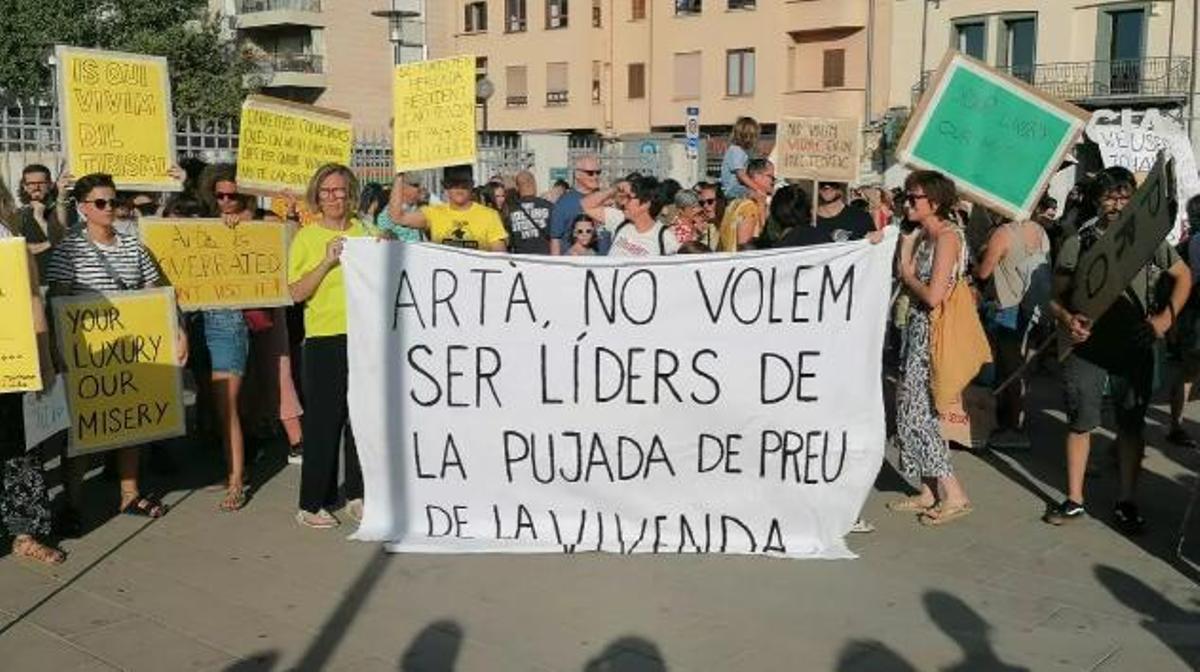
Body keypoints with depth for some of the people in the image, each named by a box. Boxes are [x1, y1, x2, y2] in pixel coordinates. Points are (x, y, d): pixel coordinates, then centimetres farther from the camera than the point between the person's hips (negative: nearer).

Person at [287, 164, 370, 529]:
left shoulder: (363, 232, 12)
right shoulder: (306, 238, 1)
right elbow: (297, 292, -8)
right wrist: (327, 262, -17)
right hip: (324, 339, -4)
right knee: (323, 421, -2)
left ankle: (357, 495, 19)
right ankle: (312, 504, 7)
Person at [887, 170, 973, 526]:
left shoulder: (947, 236, -15)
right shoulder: (921, 236, 14)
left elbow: (933, 296, -21)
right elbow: (906, 277, 8)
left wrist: (908, 276, -6)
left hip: (936, 332, -9)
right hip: (918, 327, 9)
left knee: (916, 410, -8)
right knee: (914, 408, 11)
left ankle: (954, 495, -2)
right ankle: (928, 491, 19)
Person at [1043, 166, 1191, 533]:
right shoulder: (1077, 244, -1)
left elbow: (1183, 276, 14)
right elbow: (1057, 297, 1)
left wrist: (1166, 317, 0)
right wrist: (1068, 319, -20)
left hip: (1135, 349, 1)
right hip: (1087, 347, -1)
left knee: (1132, 426, 8)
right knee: (1079, 423, 4)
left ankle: (1126, 502, 20)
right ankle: (1074, 500, 16)